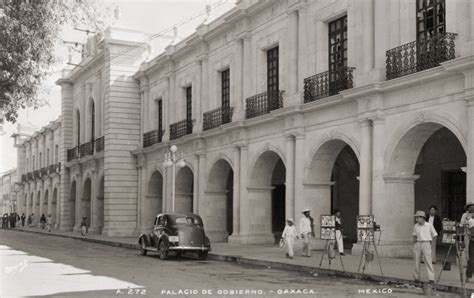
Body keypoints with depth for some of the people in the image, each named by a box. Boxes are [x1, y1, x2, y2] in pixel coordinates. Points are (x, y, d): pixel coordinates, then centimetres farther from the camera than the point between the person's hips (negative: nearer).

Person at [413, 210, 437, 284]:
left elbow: (434, 235, 5)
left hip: (426, 244, -4)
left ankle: (431, 278, -9)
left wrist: (430, 242, 3)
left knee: (428, 261, -9)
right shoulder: (416, 226, 7)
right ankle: (416, 277, 14)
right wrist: (414, 244, 11)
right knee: (417, 261, 5)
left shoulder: (429, 225, -4)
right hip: (417, 244, 4)